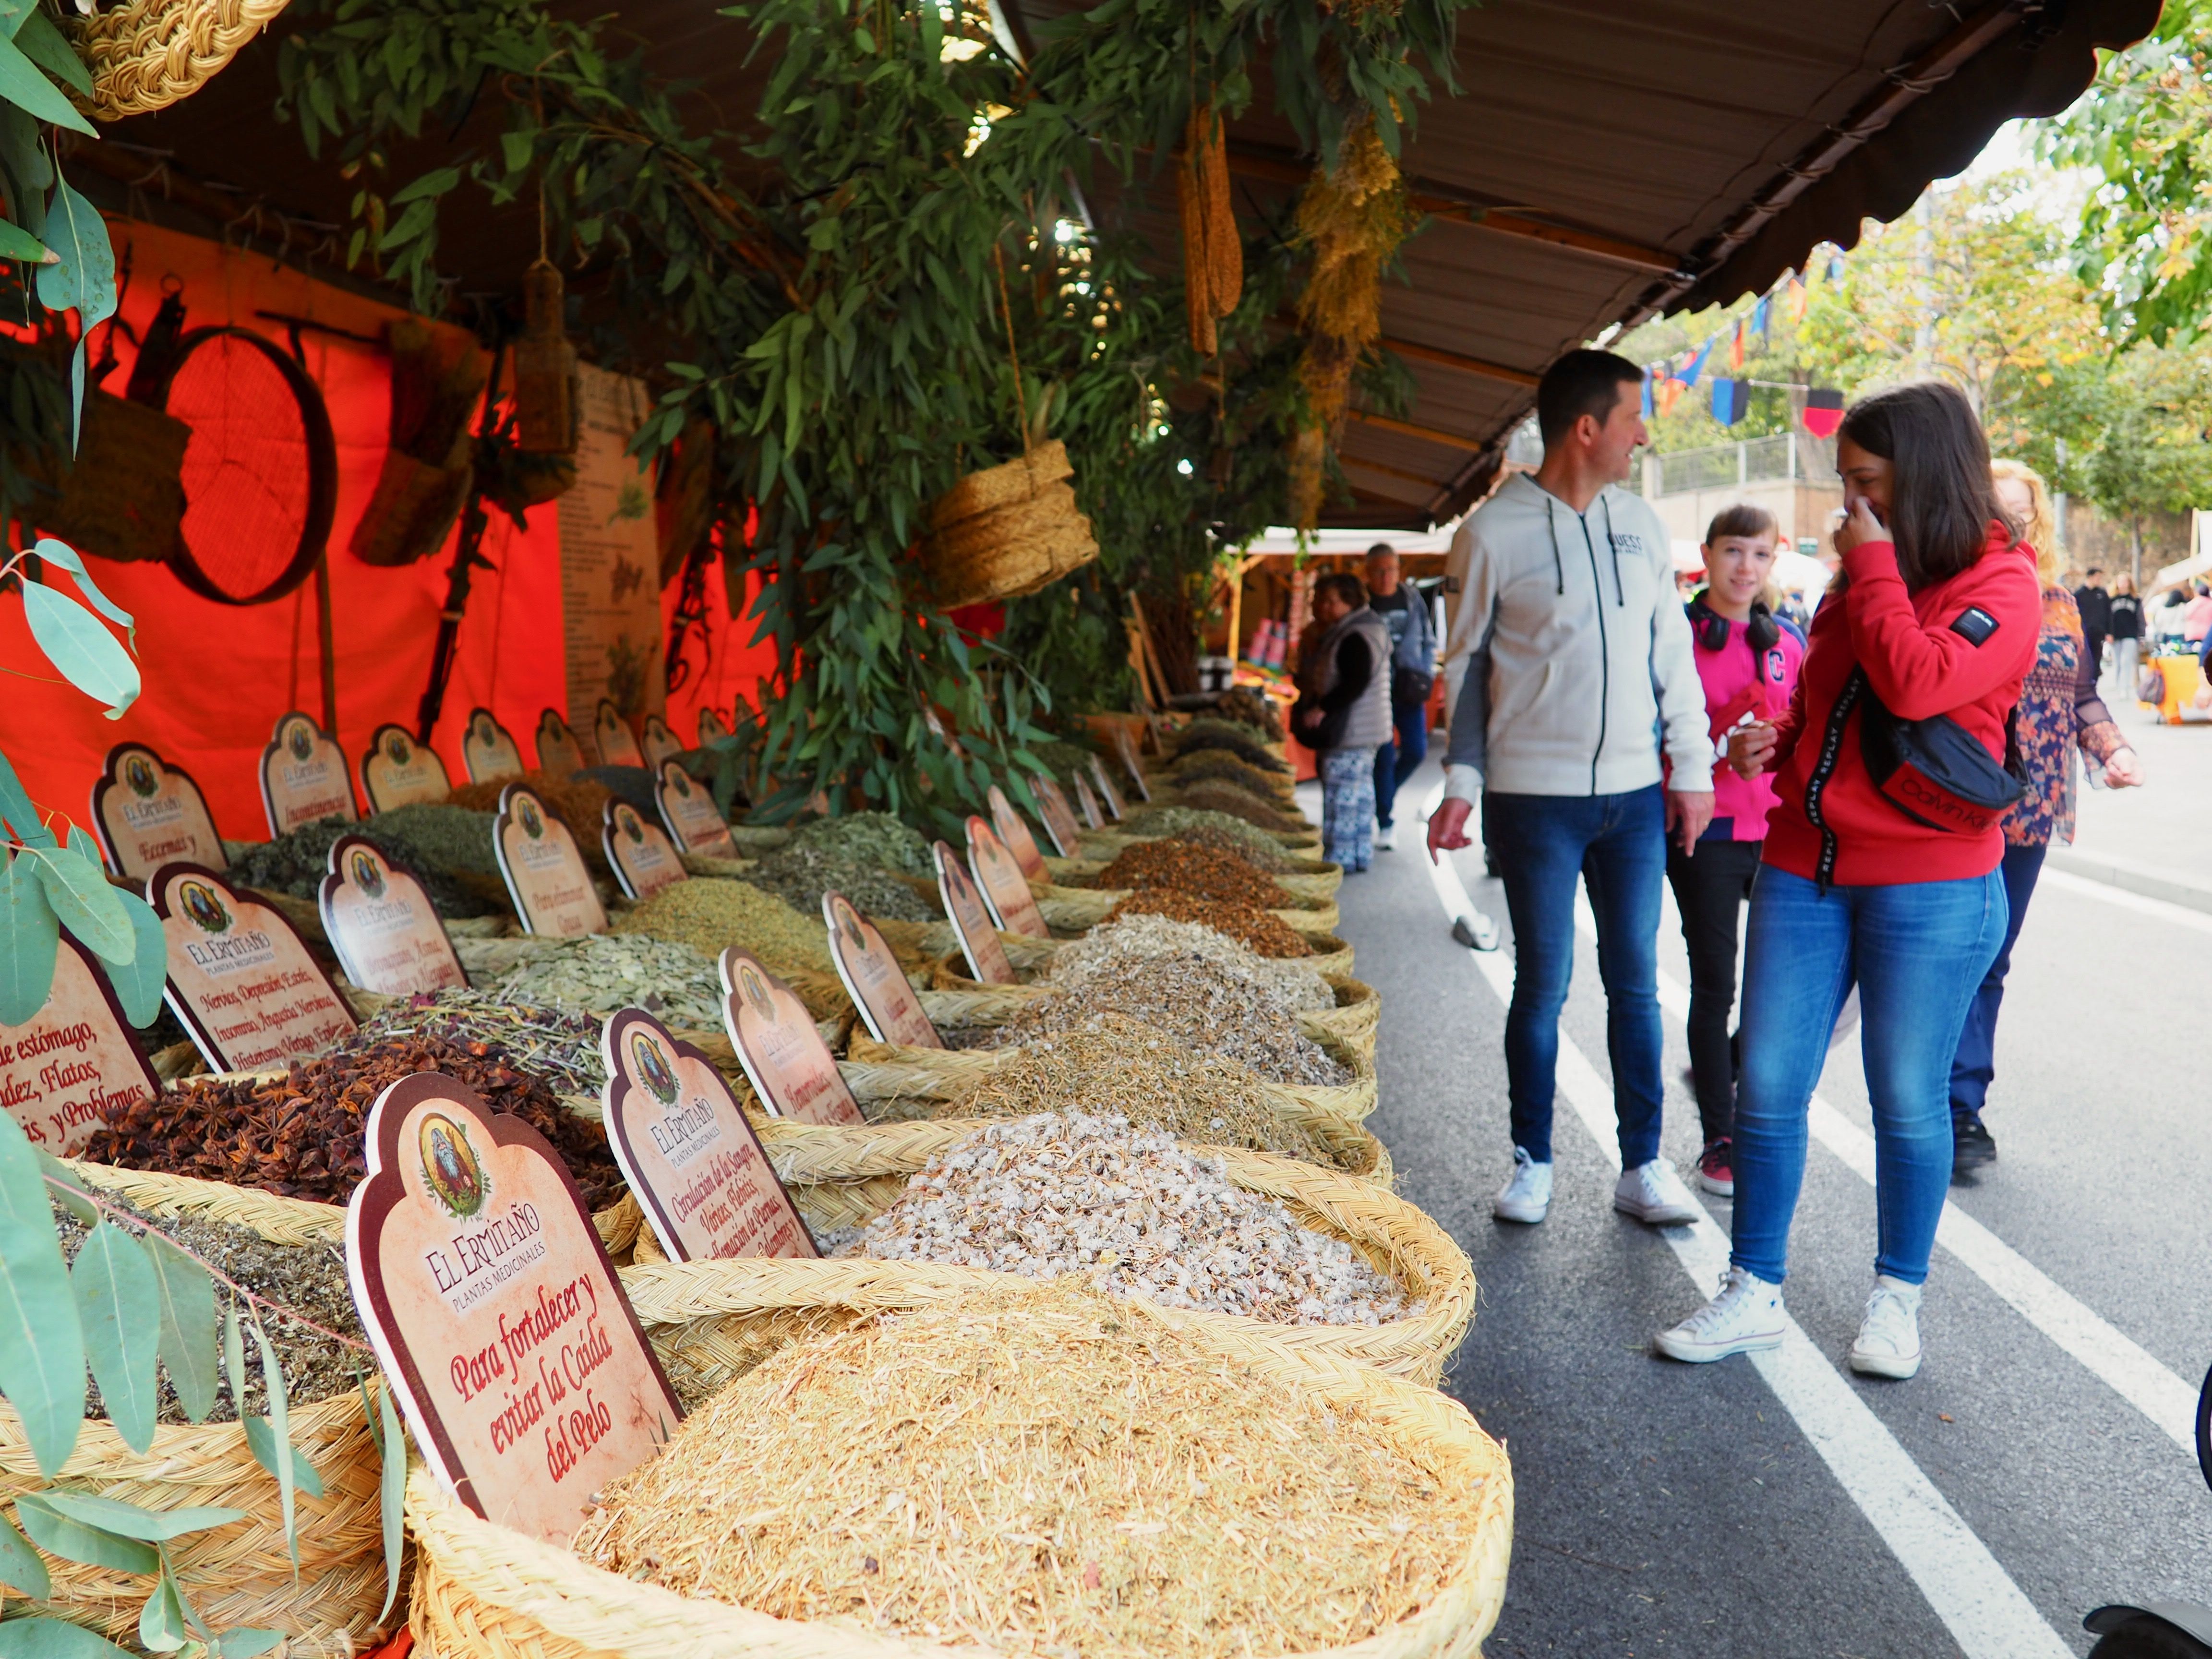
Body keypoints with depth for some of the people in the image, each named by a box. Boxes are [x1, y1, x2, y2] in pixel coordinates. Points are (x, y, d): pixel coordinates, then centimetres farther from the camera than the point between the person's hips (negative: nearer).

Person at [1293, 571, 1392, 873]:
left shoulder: (1355, 638, -19)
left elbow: (1356, 684, -25)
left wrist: (1322, 709, -23)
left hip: (1349, 732, -11)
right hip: (1361, 732, 11)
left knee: (1341, 792, -7)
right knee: (1360, 789, 14)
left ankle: (1340, 857, -4)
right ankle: (1361, 854, 22)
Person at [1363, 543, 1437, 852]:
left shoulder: (1413, 599, 7)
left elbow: (1429, 641, 16)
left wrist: (1426, 675, 0)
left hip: (1409, 690, 3)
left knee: (1416, 751, -3)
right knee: (1384, 755, -5)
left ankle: (1384, 795, 25)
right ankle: (1385, 823, 6)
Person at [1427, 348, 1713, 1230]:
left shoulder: (1640, 521, 8)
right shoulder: (1497, 530, -5)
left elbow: (1673, 653, 12)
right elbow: (1468, 663, -1)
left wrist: (1692, 768, 9)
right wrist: (1461, 784, -6)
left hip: (1633, 795, 4)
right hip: (1535, 799, -4)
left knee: (1636, 984, 8)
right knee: (1542, 986, 4)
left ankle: (1643, 1166, 19)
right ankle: (1533, 1163, 19)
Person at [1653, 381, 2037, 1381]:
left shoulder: (1999, 585, -6)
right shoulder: (1860, 576, 14)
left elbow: (1916, 684, -24)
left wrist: (1874, 567, -14)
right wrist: (1775, 739, 6)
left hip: (1928, 890, -6)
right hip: (1805, 868, 6)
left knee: (1906, 1100, 6)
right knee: (1766, 1087, 5)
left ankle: (1897, 1298, 25)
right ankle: (1753, 1296, 17)